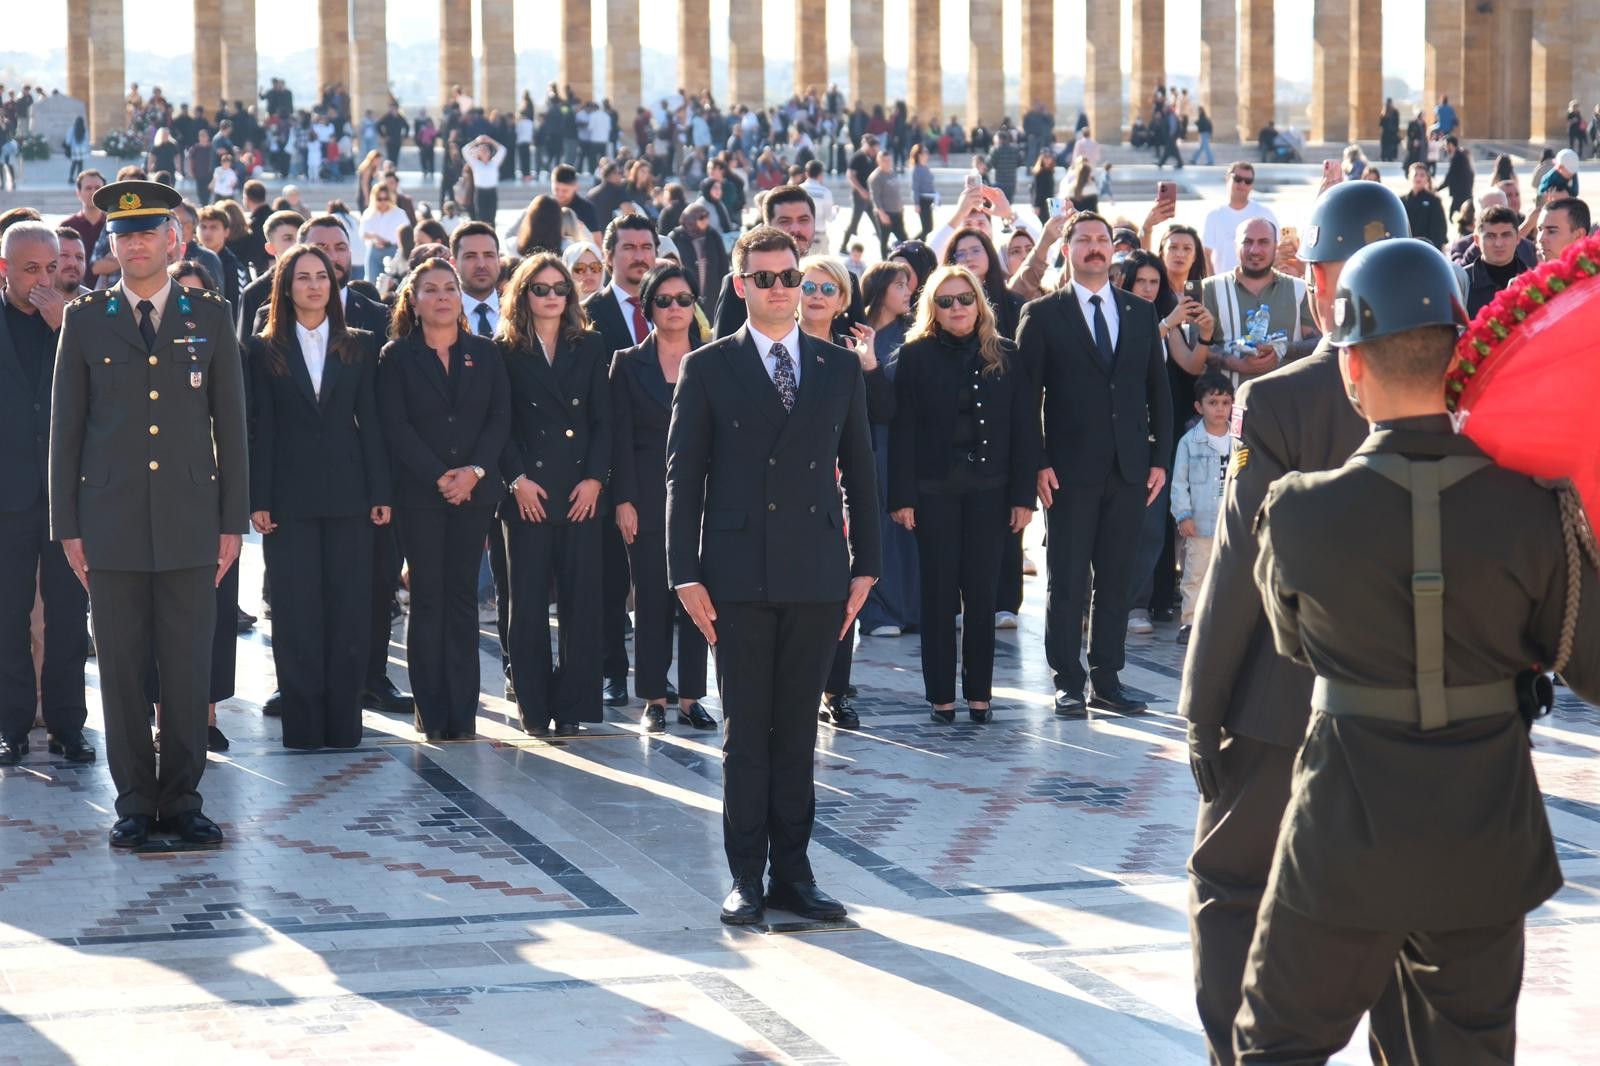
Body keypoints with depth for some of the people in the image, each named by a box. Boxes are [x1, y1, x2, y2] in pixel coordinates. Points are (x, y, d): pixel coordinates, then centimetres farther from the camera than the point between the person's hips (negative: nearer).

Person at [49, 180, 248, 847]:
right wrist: (67, 526, 1)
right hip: (111, 522, 0)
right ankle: (134, 802, 11)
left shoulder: (211, 317, 7)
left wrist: (233, 520, 3)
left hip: (189, 520, 0)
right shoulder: (85, 321, 6)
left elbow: (230, 423, 8)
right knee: (121, 668, 3)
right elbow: (65, 429, 7)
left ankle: (181, 798, 11)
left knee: (188, 667, 1)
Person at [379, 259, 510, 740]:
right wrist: (438, 478, -13)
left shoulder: (485, 353, 10)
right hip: (419, 494, -2)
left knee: (463, 596, 3)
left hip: (474, 491, 2)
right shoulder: (397, 356, 3)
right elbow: (396, 426, -4)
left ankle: (462, 711, 4)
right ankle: (431, 712, 2)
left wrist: (474, 472, -11)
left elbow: (500, 418, 4)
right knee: (427, 597, -1)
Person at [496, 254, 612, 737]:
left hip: (582, 491, 1)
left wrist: (594, 479, -5)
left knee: (581, 601, -1)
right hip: (528, 492, -1)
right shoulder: (505, 351, 5)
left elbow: (603, 420, 6)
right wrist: (517, 479, -10)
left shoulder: (591, 347, 10)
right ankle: (533, 707, 6)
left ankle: (572, 706, 4)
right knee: (528, 602, 0)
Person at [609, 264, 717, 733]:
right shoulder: (628, 364, 5)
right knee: (652, 599, 2)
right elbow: (621, 437, 1)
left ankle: (691, 697, 6)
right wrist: (624, 500, -6)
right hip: (649, 496, -1)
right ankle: (655, 699, 8)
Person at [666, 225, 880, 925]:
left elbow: (859, 471, 12)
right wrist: (686, 574, -6)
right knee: (745, 731, 2)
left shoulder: (840, 369, 10)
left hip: (816, 577, 2)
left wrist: (864, 566, 6)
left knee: (797, 730, 7)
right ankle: (746, 878, 7)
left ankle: (792, 871, 14)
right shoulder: (708, 369, 2)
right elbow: (684, 475, 1)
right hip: (739, 576, -2)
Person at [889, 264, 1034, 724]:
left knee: (982, 592, 4)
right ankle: (940, 694, 9)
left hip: (988, 491, 1)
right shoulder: (916, 355, 0)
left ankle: (979, 692, 12)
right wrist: (901, 496, -9)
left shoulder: (1003, 357, 5)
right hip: (934, 491, -1)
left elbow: (1022, 429, 4)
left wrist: (1023, 495, -2)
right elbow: (902, 430, -3)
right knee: (938, 592, 3)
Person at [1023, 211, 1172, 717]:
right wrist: (1038, 462, -10)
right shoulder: (1042, 314, 1)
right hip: (1071, 469, -3)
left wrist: (1160, 458, 5)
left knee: (1116, 580, 7)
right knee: (1067, 581, 0)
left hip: (1129, 468, 3)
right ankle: (1068, 684, 7)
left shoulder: (1142, 313, 12)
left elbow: (1159, 389, 13)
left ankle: (1107, 681, 13)